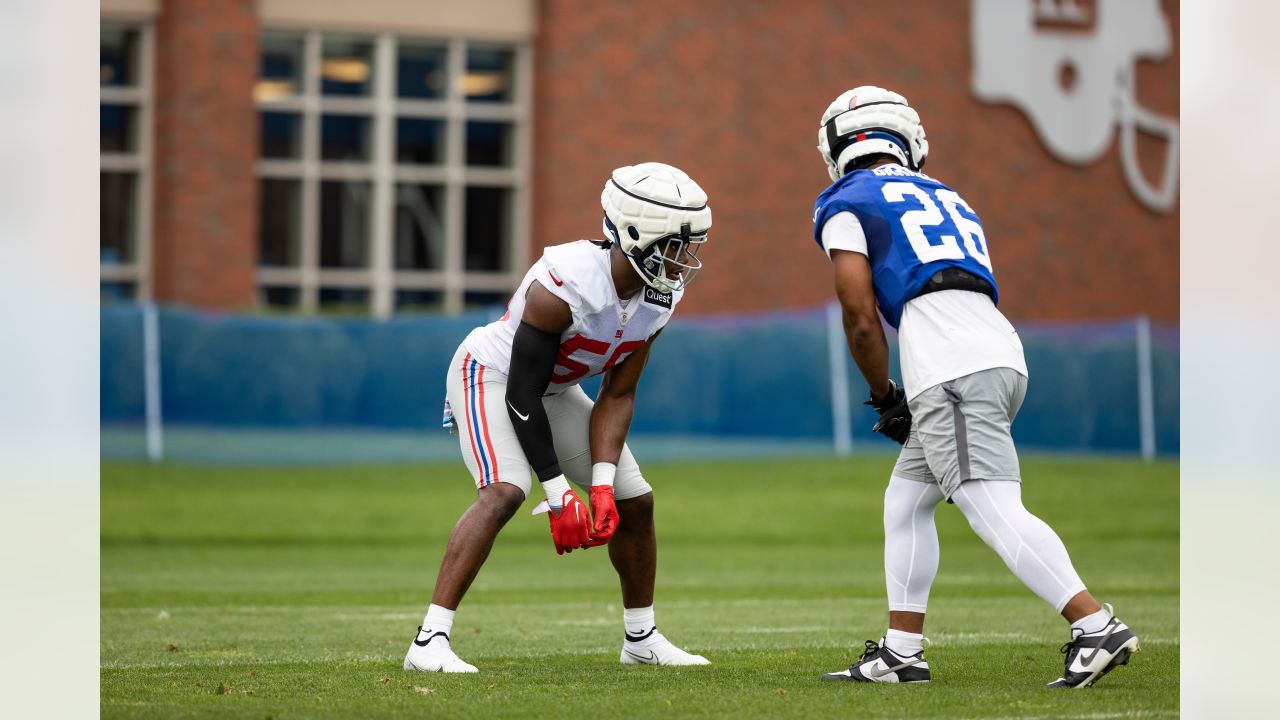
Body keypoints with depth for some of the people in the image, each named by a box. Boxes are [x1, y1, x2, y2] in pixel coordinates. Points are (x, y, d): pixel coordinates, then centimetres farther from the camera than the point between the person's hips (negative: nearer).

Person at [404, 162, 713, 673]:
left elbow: (617, 395, -7)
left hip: (556, 389, 8)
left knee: (634, 501, 6)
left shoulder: (661, 296, -13)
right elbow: (521, 396, -30)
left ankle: (641, 640, 26)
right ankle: (429, 642, -31)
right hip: (492, 376, -8)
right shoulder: (564, 285, -36)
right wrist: (559, 495, -29)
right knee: (505, 492, -31)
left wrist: (602, 483, -18)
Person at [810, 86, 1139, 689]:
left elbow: (861, 316, 1)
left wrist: (883, 397, 15)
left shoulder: (846, 205, 9)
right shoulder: (946, 198, 30)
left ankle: (1097, 627, -25)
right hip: (1002, 353, 8)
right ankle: (900, 653, 17)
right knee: (905, 504, 18)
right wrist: (907, 401, 28)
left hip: (950, 369, -8)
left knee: (995, 512, -14)